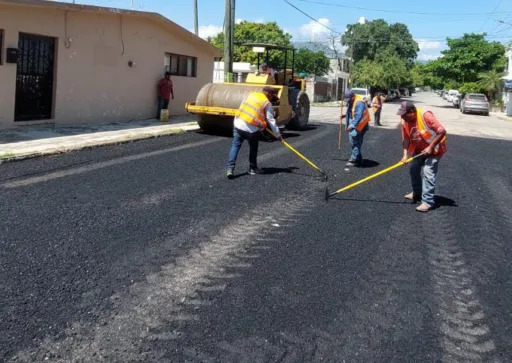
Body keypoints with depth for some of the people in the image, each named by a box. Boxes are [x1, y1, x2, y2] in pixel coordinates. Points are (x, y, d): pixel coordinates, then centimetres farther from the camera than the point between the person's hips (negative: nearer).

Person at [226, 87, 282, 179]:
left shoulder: (251, 94, 15)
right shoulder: (267, 103, 0)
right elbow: (271, 121, -2)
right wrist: (278, 135, 5)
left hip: (238, 124, 4)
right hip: (251, 128, -4)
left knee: (235, 146, 6)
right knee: (253, 148, 16)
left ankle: (230, 168, -4)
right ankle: (253, 168, 26)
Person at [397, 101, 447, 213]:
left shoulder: (425, 116, -31)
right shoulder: (405, 122, -11)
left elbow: (442, 131, -28)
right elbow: (406, 139, -7)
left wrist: (430, 147, -27)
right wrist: (405, 155, -21)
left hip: (434, 148, -7)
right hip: (419, 149, 7)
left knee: (428, 173, -14)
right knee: (413, 169, 14)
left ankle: (428, 201, -11)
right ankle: (417, 193, 34)